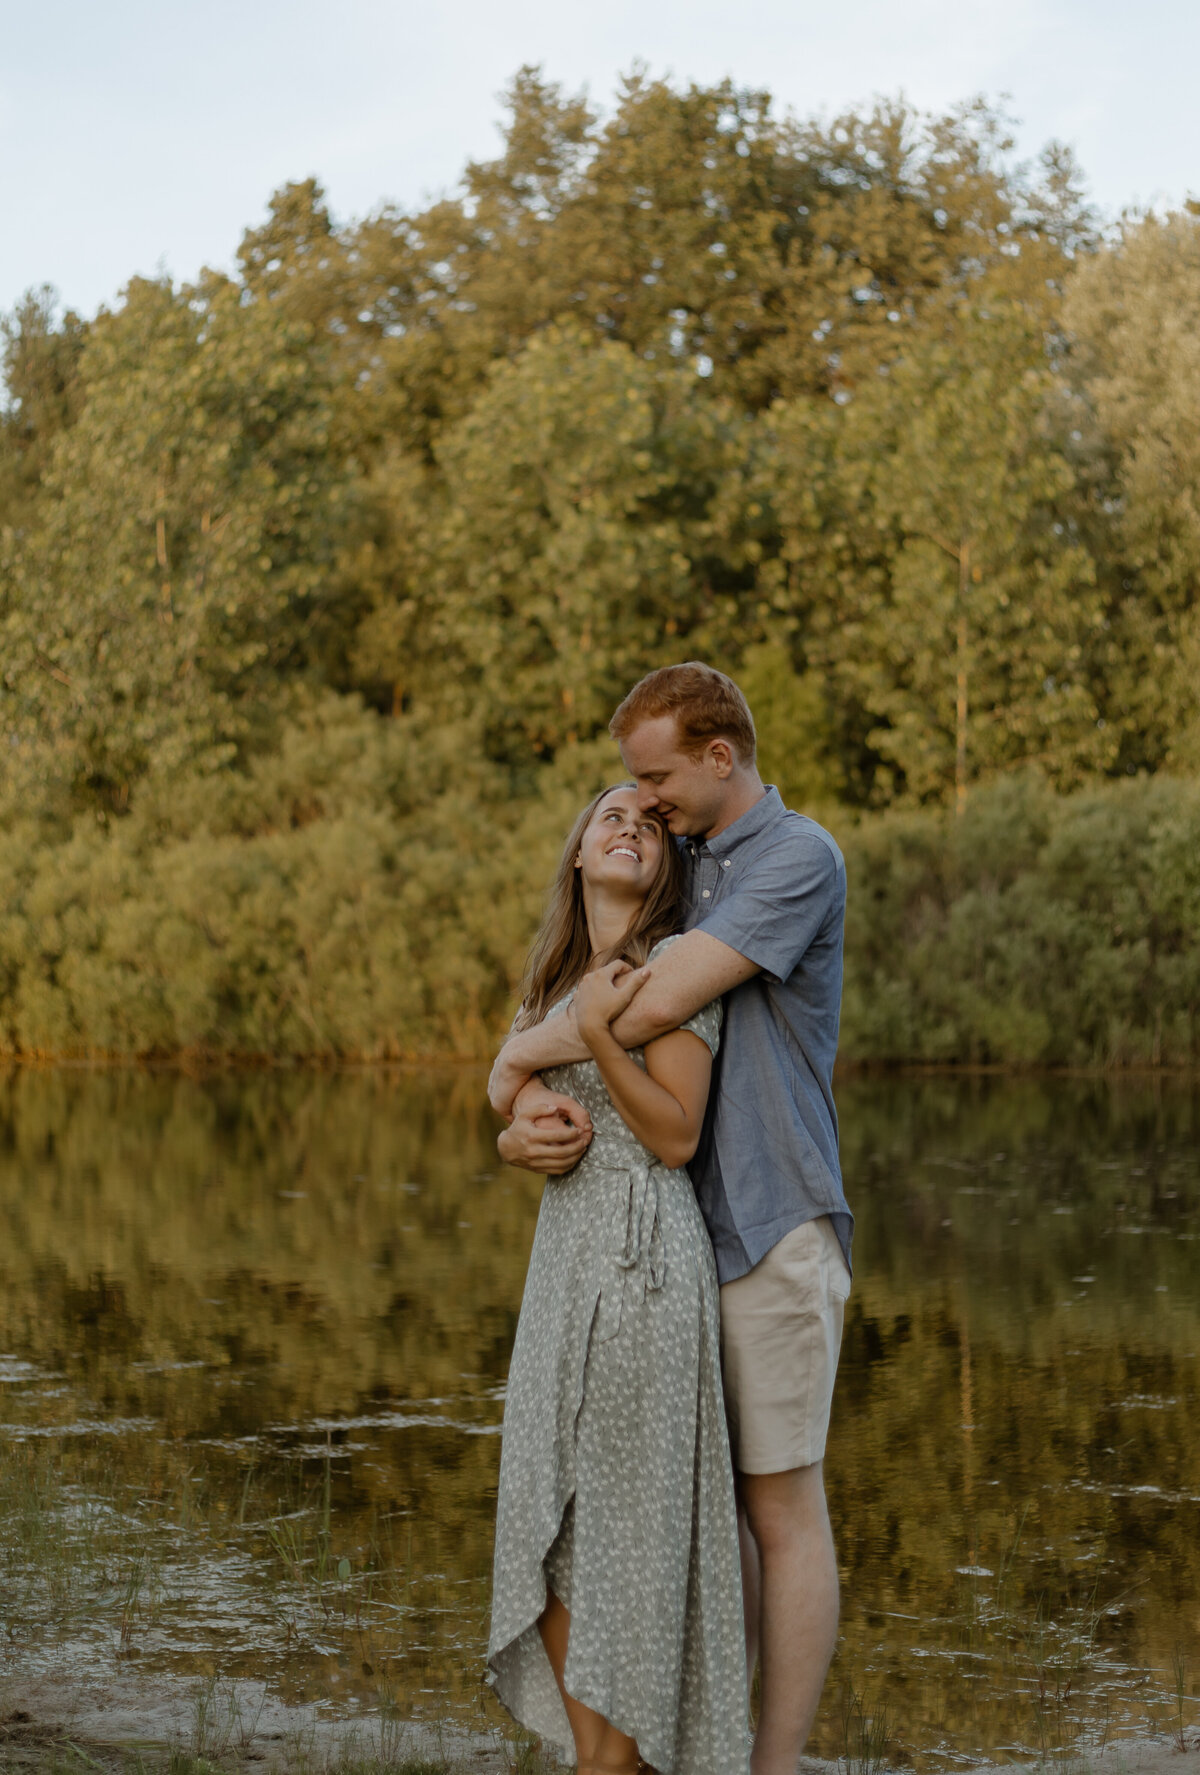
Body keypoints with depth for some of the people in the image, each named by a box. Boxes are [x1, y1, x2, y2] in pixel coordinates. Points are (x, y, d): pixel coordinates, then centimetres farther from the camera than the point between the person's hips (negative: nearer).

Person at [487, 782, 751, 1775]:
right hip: (565, 1251, 8)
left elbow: (676, 1135, -11)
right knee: (551, 1518, 7)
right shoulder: (558, 976, 16)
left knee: (627, 1517, -3)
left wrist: (594, 1032, -19)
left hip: (644, 1250, -8)